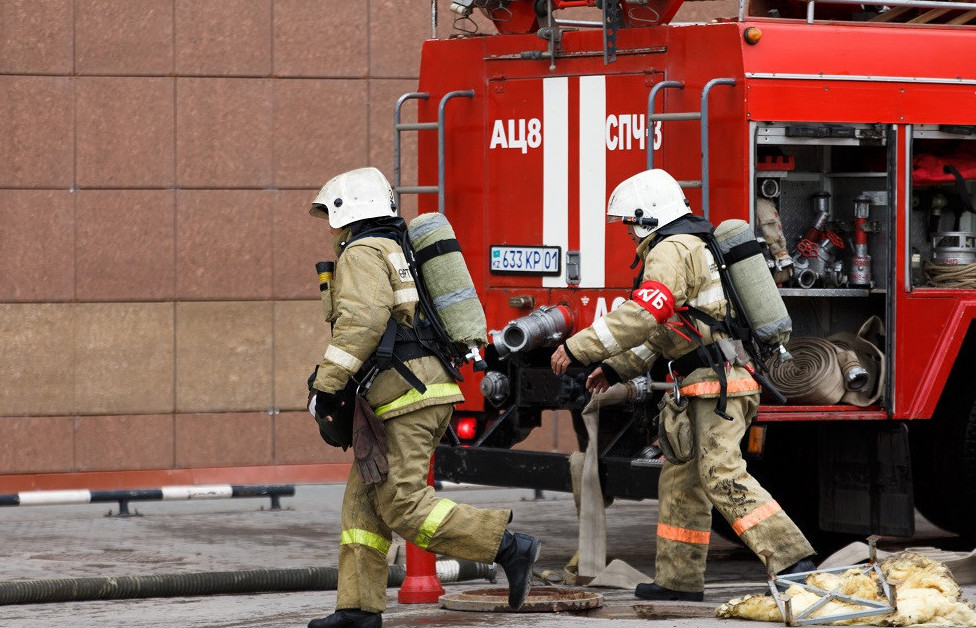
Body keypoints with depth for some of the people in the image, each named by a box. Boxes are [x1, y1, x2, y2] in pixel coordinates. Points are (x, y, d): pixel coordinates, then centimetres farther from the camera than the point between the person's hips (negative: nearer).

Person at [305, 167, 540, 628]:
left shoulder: (362, 252, -7)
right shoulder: (401, 252, 24)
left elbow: (362, 322, -22)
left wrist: (325, 388, -20)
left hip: (403, 396, -10)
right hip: (431, 386, 10)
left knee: (403, 506, -10)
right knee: (364, 500, 11)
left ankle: (508, 546, -14)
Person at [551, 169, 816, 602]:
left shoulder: (672, 249, -10)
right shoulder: (692, 248, 24)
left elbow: (644, 315, -22)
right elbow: (664, 333, 30)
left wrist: (578, 348, -18)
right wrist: (615, 369, 28)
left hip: (717, 384, -11)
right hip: (706, 386, 11)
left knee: (722, 477, -17)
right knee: (681, 480, 14)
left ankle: (792, 561, -25)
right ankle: (679, 578, 18)